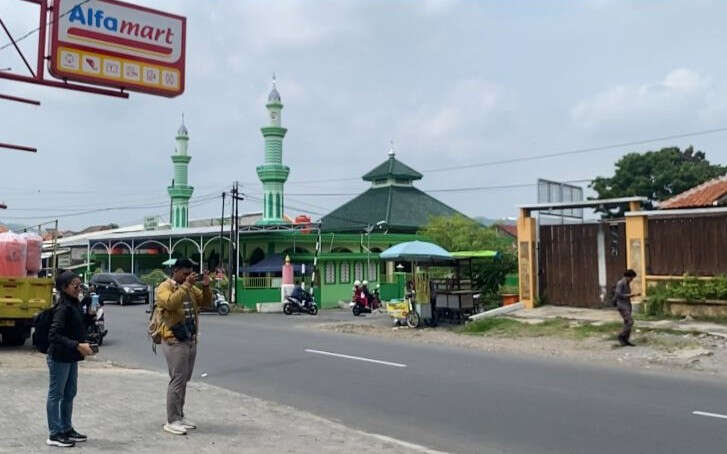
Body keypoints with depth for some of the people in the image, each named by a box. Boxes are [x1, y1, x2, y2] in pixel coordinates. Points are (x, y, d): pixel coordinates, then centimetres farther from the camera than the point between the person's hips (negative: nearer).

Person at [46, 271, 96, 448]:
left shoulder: (75, 304, 9)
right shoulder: (63, 308, -19)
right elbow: (54, 335, -25)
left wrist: (84, 344, 7)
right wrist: (78, 346, -27)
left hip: (71, 358, 9)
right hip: (59, 358, -9)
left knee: (69, 394, 17)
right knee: (56, 395, 3)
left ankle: (67, 429, 29)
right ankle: (55, 435, 12)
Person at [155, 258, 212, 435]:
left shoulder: (190, 288, 13)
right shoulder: (165, 287, -9)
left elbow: (206, 303, 13)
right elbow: (171, 302, -29)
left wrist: (206, 286, -3)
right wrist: (186, 285, -26)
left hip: (190, 340, 8)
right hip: (174, 341, -7)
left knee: (183, 380, 13)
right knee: (177, 380, -7)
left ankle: (179, 416, 22)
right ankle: (171, 421, -1)